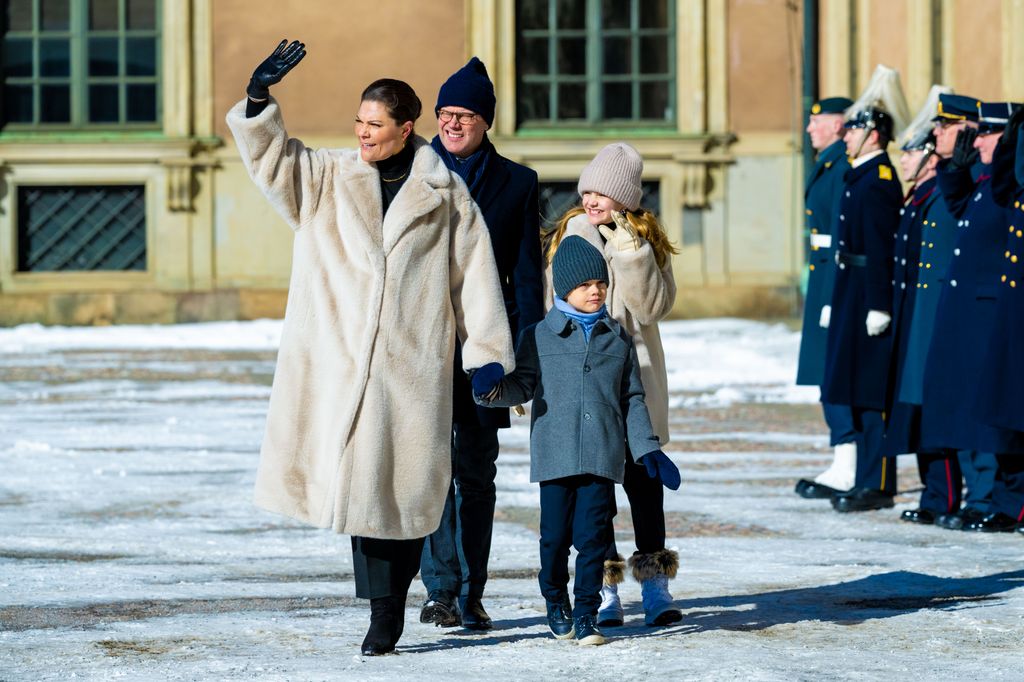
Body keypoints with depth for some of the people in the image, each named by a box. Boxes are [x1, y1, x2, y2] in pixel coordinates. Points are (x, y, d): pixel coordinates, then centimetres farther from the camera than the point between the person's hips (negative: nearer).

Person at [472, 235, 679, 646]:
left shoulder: (618, 339, 12)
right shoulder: (540, 337, 6)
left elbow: (632, 399, 15)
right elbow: (524, 385, 6)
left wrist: (647, 448, 11)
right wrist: (495, 389, -16)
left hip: (603, 457, 1)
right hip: (554, 455, -1)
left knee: (592, 536, -3)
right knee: (555, 535, 3)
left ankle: (586, 613, 4)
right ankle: (556, 603, 24)